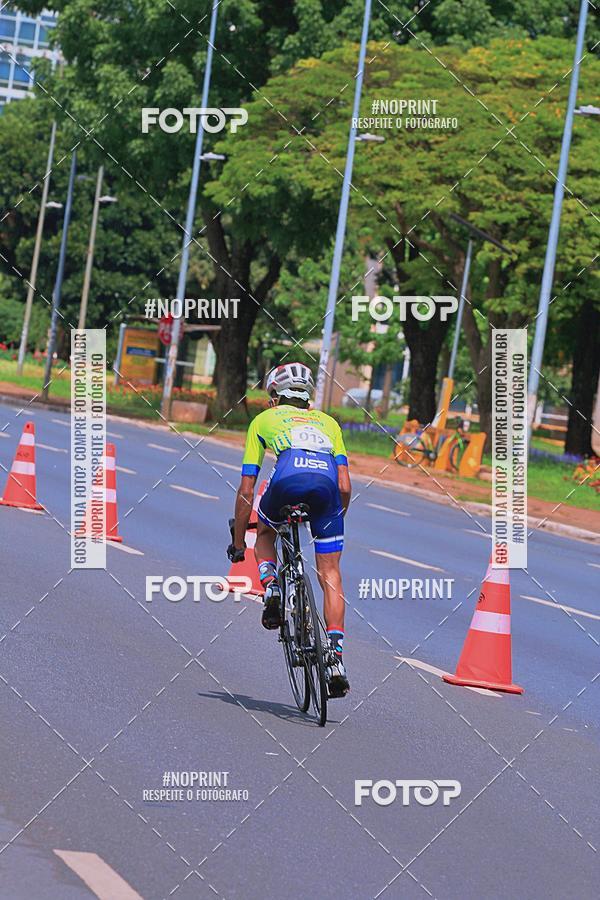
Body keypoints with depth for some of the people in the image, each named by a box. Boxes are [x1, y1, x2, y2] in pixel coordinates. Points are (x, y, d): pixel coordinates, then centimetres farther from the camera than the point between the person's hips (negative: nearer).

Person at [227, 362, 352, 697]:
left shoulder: (264, 420, 31)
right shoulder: (327, 422, 36)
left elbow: (246, 489, 29)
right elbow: (345, 487, 26)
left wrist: (238, 542, 37)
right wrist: (337, 519, 43)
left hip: (289, 479, -1)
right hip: (326, 484, 2)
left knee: (265, 533, 33)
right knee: (330, 574, 11)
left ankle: (270, 585, 7)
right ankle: (337, 658, 0)